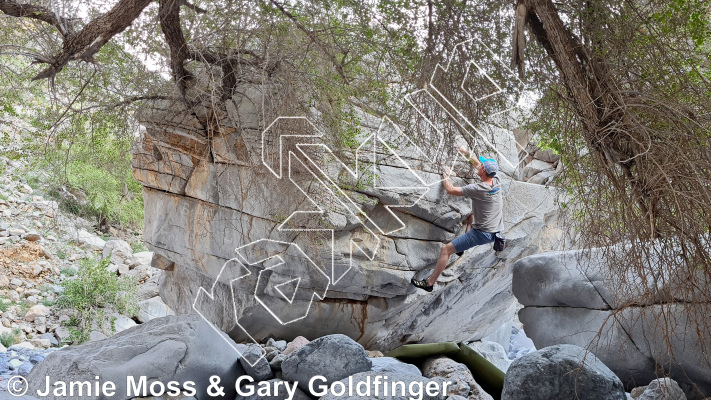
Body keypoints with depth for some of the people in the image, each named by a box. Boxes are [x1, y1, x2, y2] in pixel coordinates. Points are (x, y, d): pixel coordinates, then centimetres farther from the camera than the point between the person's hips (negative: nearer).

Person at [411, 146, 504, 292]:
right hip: (495, 231, 8)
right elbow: (479, 166, 19)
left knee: (446, 250, -5)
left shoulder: (477, 189, -25)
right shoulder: (497, 182, -3)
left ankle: (429, 283, 0)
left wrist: (446, 177, 4)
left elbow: (450, 190, -14)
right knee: (471, 216, 38)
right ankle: (464, 247, 38)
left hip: (482, 233, -8)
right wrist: (467, 155, 27)